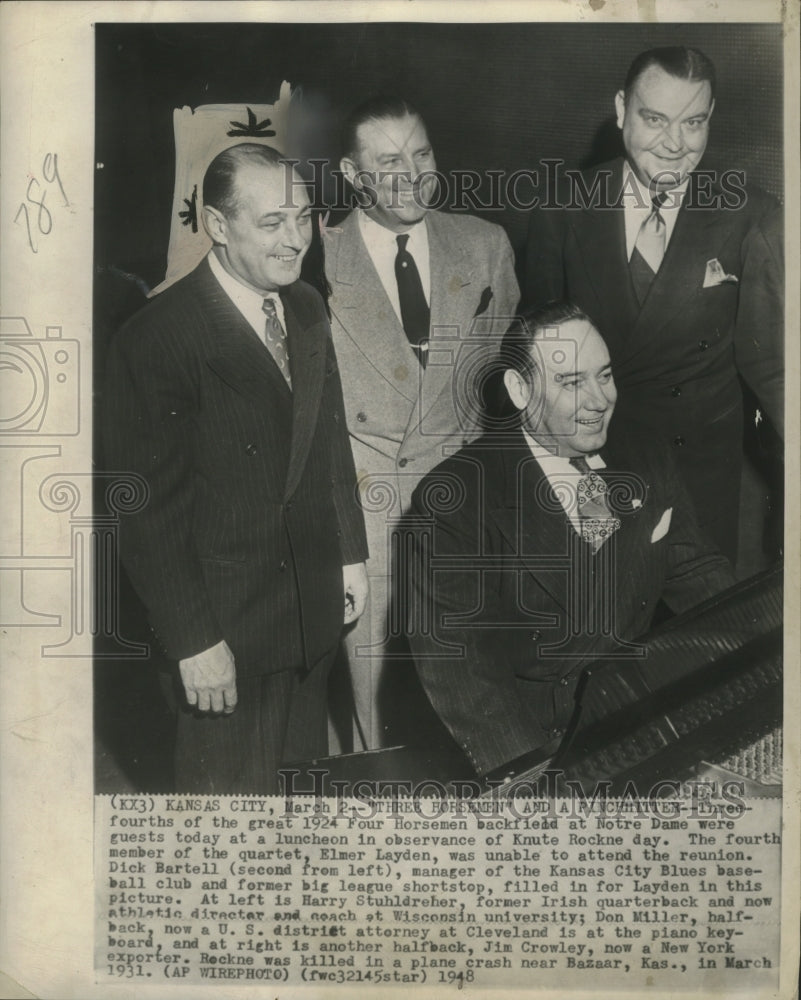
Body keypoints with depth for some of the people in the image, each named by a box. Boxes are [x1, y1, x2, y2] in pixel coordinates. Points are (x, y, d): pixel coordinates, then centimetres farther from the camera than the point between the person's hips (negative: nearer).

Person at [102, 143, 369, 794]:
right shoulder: (157, 339, -18)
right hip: (227, 623, -6)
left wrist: (351, 553, 14)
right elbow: (151, 513, -17)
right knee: (233, 784, 10)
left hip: (315, 609, 6)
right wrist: (193, 640, -16)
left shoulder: (308, 309, 4)